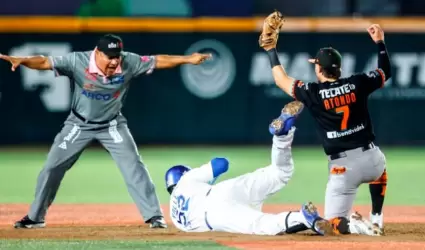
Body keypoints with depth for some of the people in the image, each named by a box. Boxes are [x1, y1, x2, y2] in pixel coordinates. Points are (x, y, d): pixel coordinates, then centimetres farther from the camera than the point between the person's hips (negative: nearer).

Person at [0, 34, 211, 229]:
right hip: (79, 124, -1)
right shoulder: (77, 61, -28)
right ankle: (35, 217, 16)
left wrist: (188, 59, -19)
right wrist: (20, 60, -52)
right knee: (51, 168, 1)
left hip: (112, 125, 1)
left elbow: (158, 61, -13)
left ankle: (154, 216, -1)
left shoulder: (129, 63, -21)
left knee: (134, 168, -10)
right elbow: (44, 62, -35)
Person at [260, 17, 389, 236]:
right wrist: (379, 42, 26)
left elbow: (281, 80, 12)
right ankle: (376, 220, 25)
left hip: (343, 168, -3)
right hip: (371, 158, 3)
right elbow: (385, 72, 20)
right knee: (379, 168, 42)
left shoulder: (313, 93, -4)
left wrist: (271, 51, 20)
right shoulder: (357, 84, 1)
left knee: (334, 224, 8)